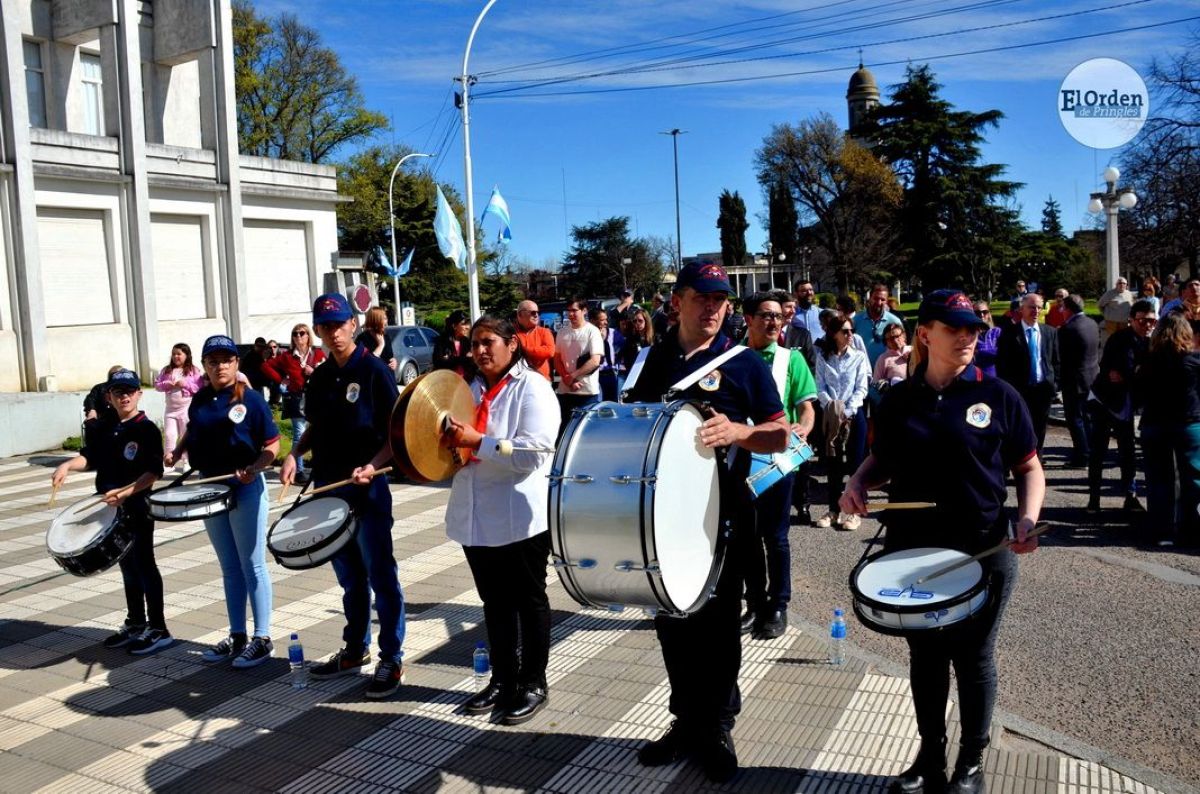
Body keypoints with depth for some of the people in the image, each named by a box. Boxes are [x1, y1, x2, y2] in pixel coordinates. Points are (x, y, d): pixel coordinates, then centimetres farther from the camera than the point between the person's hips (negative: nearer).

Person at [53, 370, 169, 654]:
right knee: (127, 565, 17)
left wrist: (125, 492, -28)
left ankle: (158, 629, 8)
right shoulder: (104, 428, 8)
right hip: (111, 509, 7)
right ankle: (135, 623, 30)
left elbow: (153, 472, -17)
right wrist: (68, 465, -4)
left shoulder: (146, 429, -13)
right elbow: (90, 457, 16)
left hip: (138, 508, -7)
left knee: (144, 566, -1)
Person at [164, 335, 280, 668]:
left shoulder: (250, 399, -11)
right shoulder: (200, 400, 6)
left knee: (252, 565, 1)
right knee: (229, 567, 14)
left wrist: (253, 469, -27)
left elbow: (272, 445, -11)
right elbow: (192, 431, 22)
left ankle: (262, 639, 9)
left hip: (245, 487, -6)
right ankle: (237, 637, 24)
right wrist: (177, 451, 5)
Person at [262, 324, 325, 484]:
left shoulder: (318, 354, 5)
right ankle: (299, 470, 1)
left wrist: (314, 372, -14)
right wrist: (281, 380, 6)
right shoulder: (287, 357, 7)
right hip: (296, 400, 0)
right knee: (299, 435, -3)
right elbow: (267, 366, 12)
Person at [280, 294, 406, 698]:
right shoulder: (319, 378, 10)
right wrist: (295, 454, 3)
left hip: (367, 489, -6)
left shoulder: (374, 370, -9)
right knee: (349, 578, 18)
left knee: (380, 578, 1)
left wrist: (372, 466, -25)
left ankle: (391, 660, 10)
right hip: (328, 489, 6)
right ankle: (355, 649, 31)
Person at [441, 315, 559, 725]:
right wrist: (452, 441, -1)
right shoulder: (472, 389, 13)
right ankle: (503, 679, 31)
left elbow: (534, 453, -20)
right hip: (477, 517, 7)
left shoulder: (532, 388, -9)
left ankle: (533, 684, 21)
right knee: (495, 603, 17)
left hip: (521, 518, -7)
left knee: (529, 601, 8)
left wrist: (477, 441, -21)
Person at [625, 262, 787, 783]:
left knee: (717, 624, 7)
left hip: (720, 514, -4)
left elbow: (781, 435, -7)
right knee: (671, 620, 13)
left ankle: (717, 728, 24)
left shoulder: (744, 363, -4)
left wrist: (736, 431, -24)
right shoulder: (653, 358, 7)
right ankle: (685, 720, 31)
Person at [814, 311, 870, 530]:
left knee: (854, 463, 0)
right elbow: (820, 388, 0)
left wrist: (847, 411, -14)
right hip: (830, 416, 2)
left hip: (854, 415, -1)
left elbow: (861, 388, -3)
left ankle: (854, 512, 6)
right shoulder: (822, 357, 6)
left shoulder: (859, 356, 2)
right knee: (833, 464, 7)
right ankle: (833, 510, 15)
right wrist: (832, 409, -14)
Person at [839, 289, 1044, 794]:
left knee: (973, 657, 11)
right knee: (924, 655, 15)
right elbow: (882, 461, 14)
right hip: (910, 550, 3)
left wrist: (1029, 518, -16)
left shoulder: (997, 396, -5)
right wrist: (858, 483, -7)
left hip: (982, 553, -2)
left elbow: (1029, 469, 1)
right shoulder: (898, 400, 3)